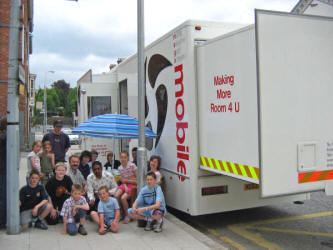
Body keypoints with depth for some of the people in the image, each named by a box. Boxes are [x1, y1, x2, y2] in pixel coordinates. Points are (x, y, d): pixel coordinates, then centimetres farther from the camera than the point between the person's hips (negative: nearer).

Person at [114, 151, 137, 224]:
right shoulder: (120, 168, 4)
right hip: (125, 185, 5)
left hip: (132, 185, -5)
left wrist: (127, 180, -12)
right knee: (116, 195, -21)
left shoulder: (132, 166, -12)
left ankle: (127, 215, -2)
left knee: (123, 198, -24)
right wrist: (125, 187, -14)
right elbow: (123, 180, 3)